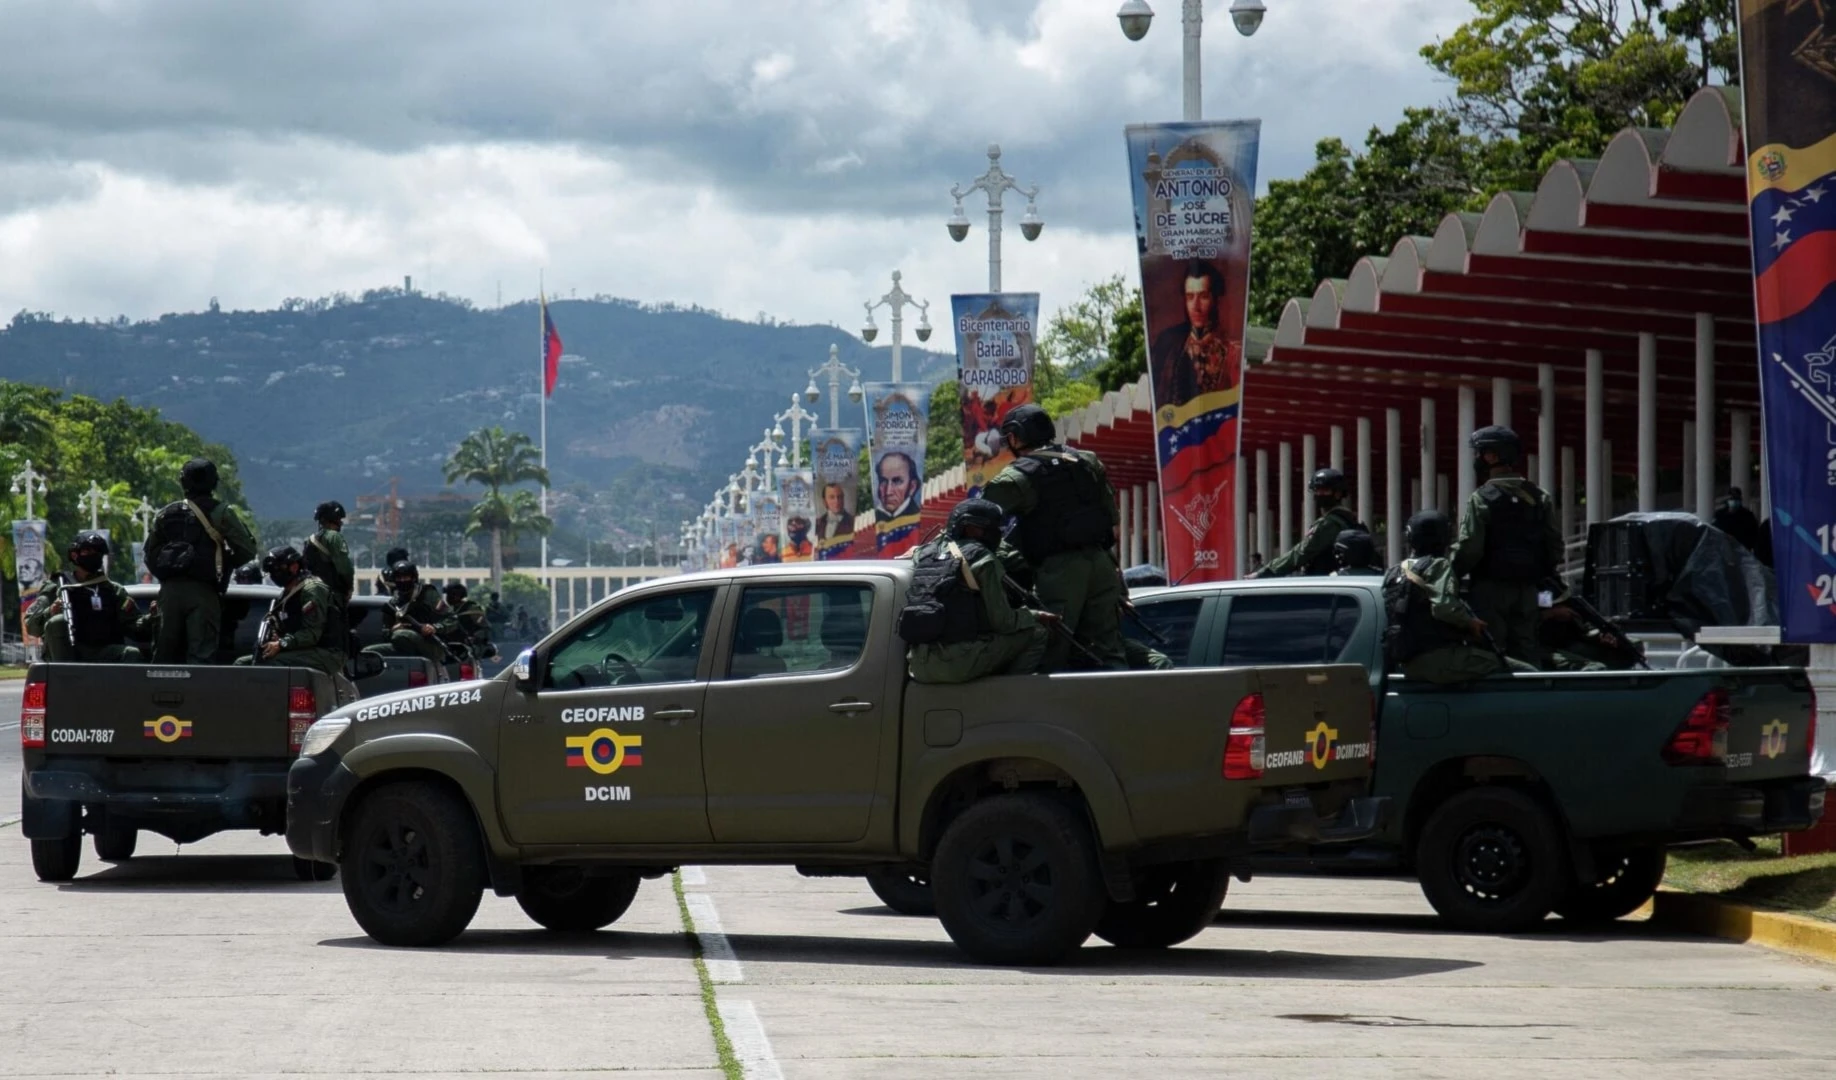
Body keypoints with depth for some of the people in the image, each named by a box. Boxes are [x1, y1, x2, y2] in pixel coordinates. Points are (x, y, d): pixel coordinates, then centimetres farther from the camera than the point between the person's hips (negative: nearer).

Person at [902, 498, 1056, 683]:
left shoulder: (922, 554, 15)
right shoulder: (983, 559, -3)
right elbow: (1002, 621, -4)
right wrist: (1035, 617, 14)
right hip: (957, 664, -7)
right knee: (1035, 634, 2)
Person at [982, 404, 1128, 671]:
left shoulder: (1020, 476, -4)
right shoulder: (1087, 462, 17)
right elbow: (1113, 518, 19)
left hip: (1059, 569, -6)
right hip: (1100, 562, 6)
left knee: (1051, 657, -4)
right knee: (1109, 651, 8)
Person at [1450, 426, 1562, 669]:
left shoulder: (1482, 499, -11)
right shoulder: (1540, 498, 8)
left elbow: (1468, 549, -16)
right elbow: (1555, 546, 8)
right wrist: (1544, 575, 19)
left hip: (1491, 588, -6)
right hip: (1527, 591, 6)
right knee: (1526, 651, 10)